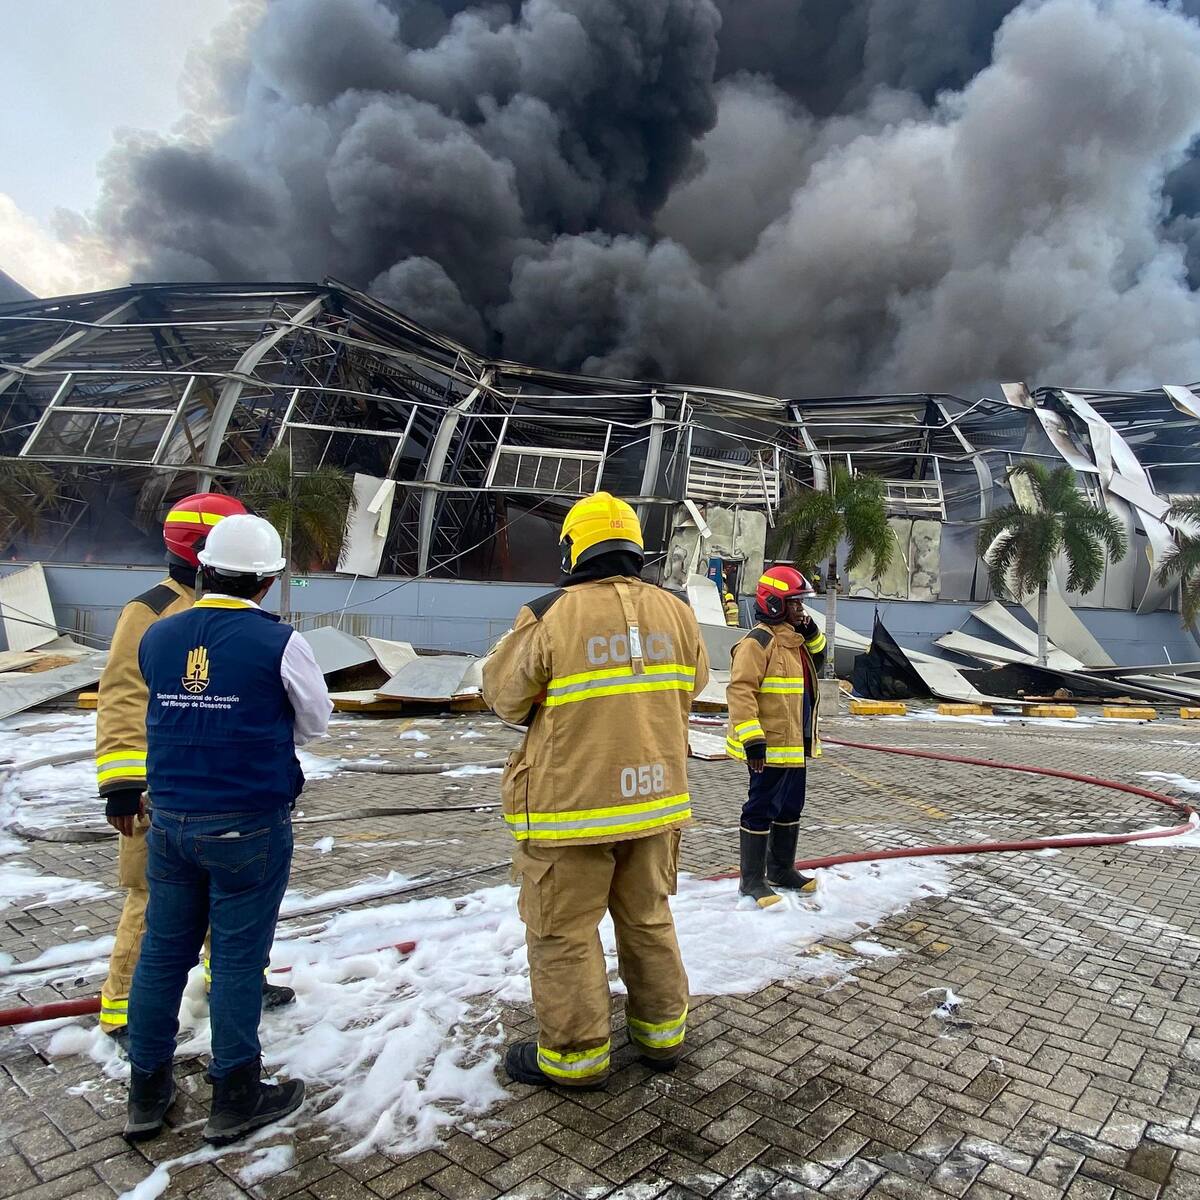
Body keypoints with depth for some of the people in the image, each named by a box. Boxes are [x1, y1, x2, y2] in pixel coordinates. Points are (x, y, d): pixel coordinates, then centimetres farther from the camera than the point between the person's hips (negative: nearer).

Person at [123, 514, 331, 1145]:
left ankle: (147, 1094, 32)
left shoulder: (156, 637, -1)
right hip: (249, 827, -5)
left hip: (170, 824, 5)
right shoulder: (279, 643, -15)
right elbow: (314, 721, -2)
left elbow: (167, 714, 11)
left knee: (162, 952, 17)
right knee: (237, 959, 7)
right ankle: (236, 1099, 23)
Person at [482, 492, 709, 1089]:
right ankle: (661, 1032, 36)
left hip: (570, 802, -5)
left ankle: (575, 1053, 24)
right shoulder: (676, 612, 0)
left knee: (563, 931, 12)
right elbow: (690, 688, 14)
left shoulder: (549, 616, -16)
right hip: (656, 794, 6)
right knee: (648, 918, 22)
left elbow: (504, 695, -4)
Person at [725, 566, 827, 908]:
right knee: (762, 810, 1)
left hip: (796, 744, 10)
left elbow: (817, 660, 28)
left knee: (790, 808, 19)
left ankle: (781, 869, 35)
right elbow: (740, 690, -24)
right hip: (771, 747, -10)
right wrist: (752, 739, -28)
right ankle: (752, 879, 13)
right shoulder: (759, 641, -18)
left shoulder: (795, 639, 11)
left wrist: (812, 635, 8)